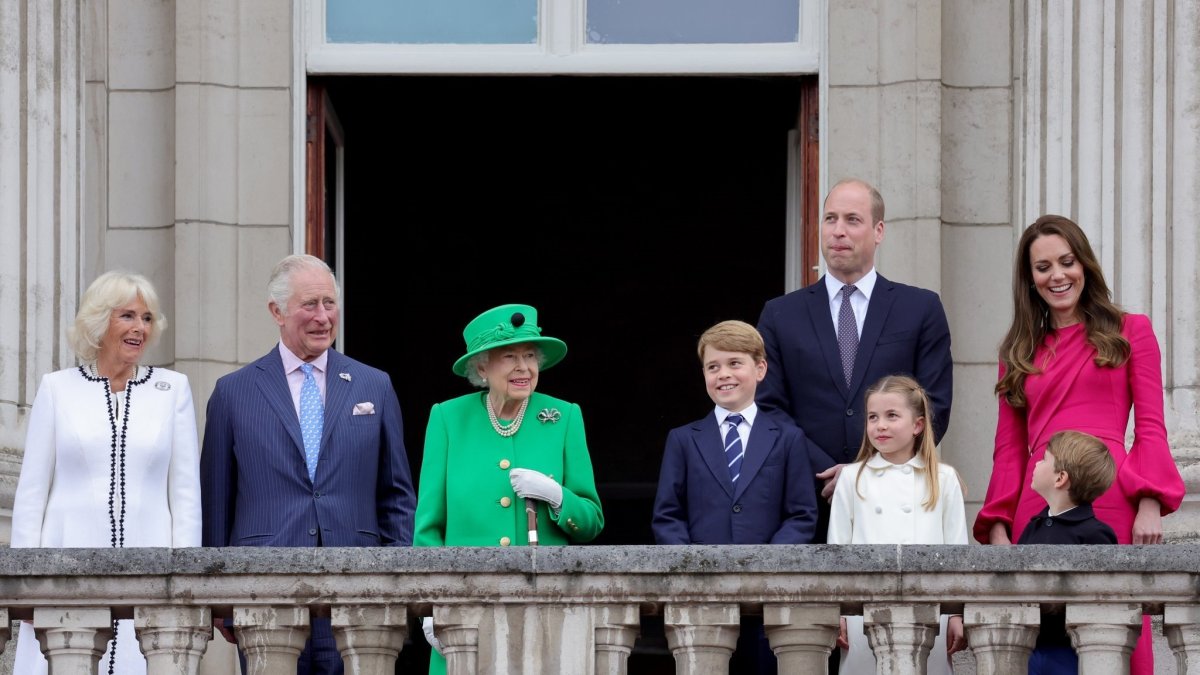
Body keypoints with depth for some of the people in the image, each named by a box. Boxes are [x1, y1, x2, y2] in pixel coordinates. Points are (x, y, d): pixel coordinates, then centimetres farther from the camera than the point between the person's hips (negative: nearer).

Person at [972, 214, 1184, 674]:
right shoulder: (1020, 351, 19)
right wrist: (998, 528, 5)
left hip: (1111, 504, -3)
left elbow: (1150, 428, 5)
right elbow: (1009, 448, 16)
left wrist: (1150, 505, -8)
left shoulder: (1130, 332, 11)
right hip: (1038, 510, 3)